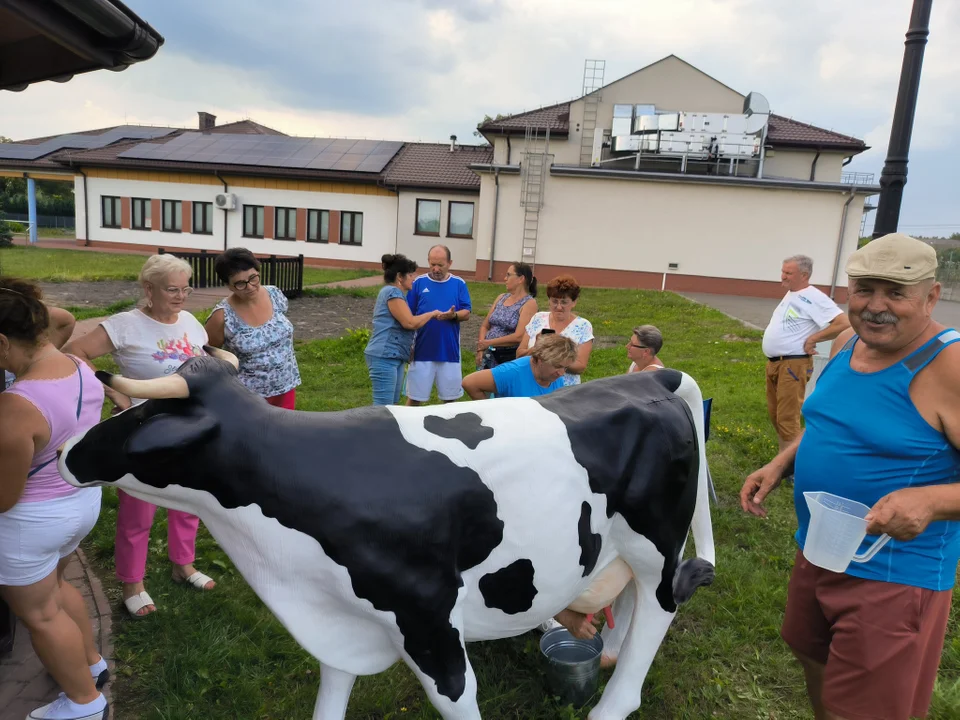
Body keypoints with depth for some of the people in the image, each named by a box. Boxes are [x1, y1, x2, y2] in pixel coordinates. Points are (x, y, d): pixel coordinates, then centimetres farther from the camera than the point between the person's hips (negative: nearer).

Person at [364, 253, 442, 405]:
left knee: (392, 405, 13)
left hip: (394, 357, 11)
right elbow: (410, 323, -17)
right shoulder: (393, 292, -11)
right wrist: (432, 314, -4)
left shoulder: (395, 293, 21)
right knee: (383, 407, -10)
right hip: (384, 357, -11)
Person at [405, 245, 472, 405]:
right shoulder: (419, 282, 2)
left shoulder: (459, 284, 4)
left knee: (450, 397, 12)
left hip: (449, 352, 1)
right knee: (415, 397, 6)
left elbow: (466, 314, 0)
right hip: (422, 351, -1)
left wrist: (453, 315, -22)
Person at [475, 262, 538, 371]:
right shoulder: (501, 298, 10)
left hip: (511, 357, -6)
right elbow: (485, 326, 13)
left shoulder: (529, 303, -9)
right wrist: (480, 349, -4)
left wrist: (489, 343, -14)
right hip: (489, 355, 6)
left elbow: (519, 336, -19)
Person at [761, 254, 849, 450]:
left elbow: (843, 324, -24)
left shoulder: (813, 298, -15)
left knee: (787, 418, -7)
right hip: (773, 362, 10)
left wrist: (812, 339, -18)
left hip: (792, 365, -10)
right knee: (775, 414, 17)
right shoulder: (790, 294, 13)